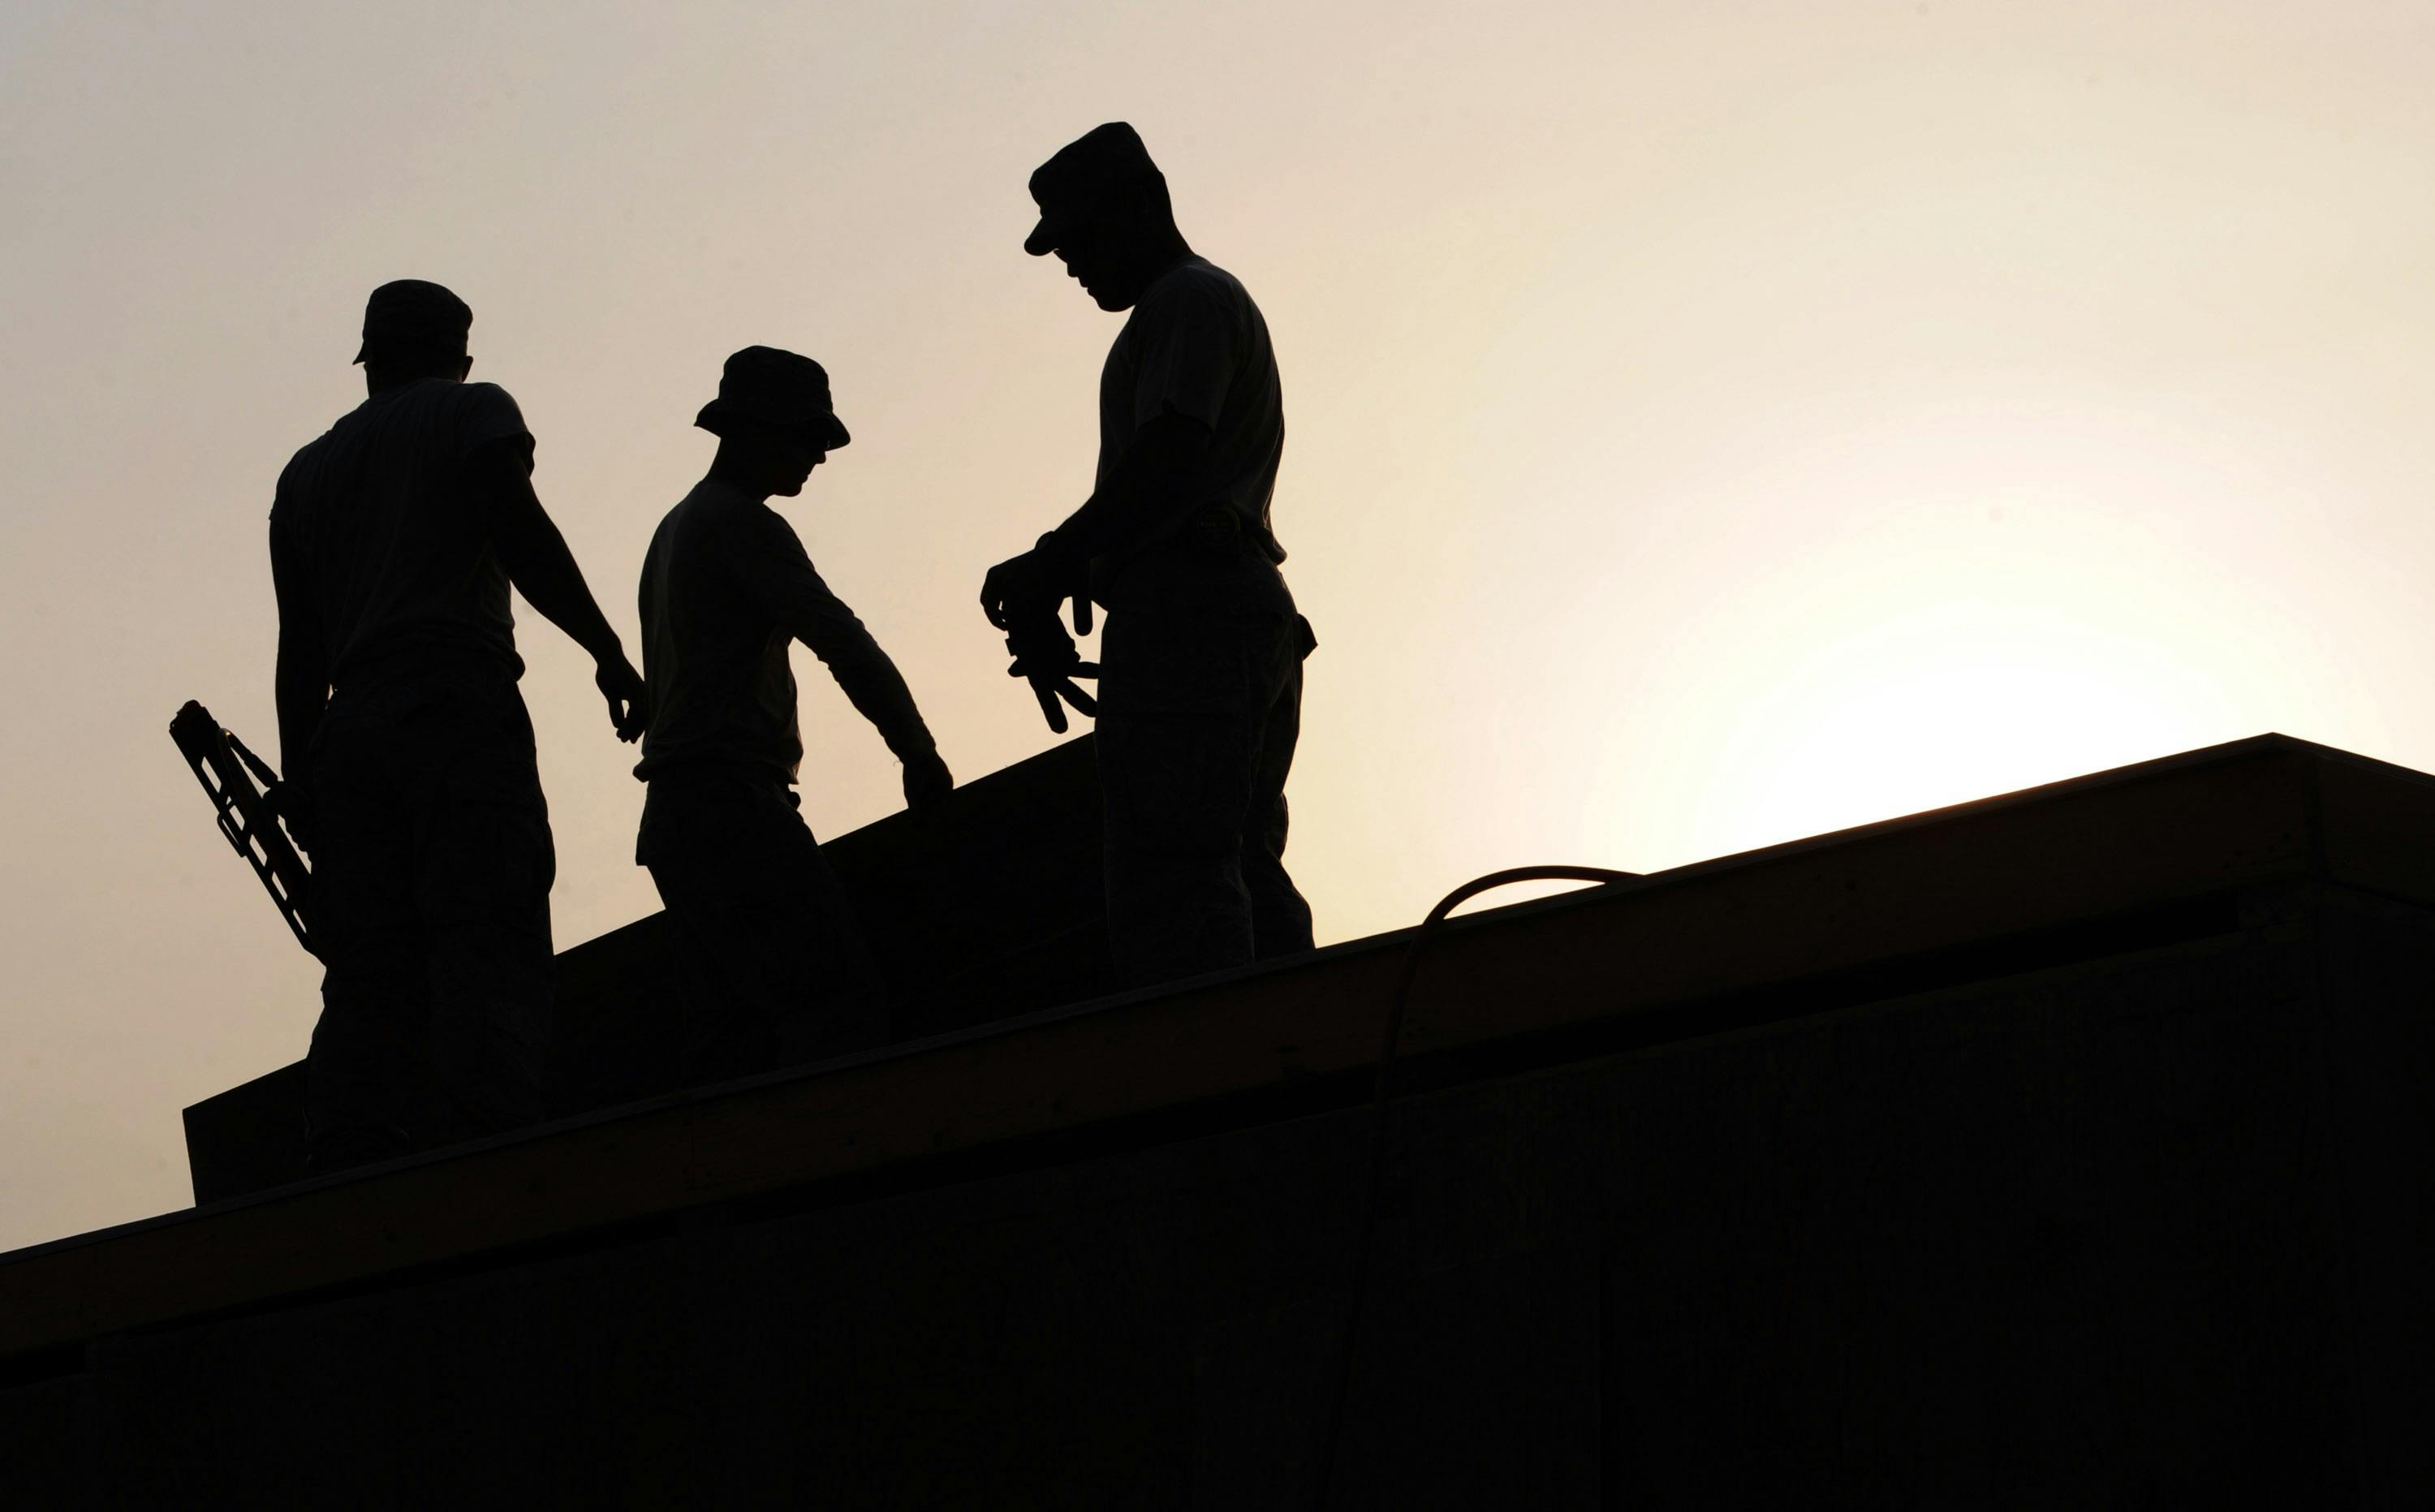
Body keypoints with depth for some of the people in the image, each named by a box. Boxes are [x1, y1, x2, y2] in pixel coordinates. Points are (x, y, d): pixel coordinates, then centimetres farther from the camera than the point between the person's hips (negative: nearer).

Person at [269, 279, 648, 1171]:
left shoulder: (306, 471, 26)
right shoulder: (473, 411, 12)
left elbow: (300, 651, 20)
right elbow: (521, 535, -7)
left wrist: (300, 787, 17)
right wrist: (606, 650, -5)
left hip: (350, 731, 5)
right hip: (460, 712, -5)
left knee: (369, 978, 1)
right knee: (487, 961, -14)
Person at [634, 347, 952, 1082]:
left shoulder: (676, 529, 24)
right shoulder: (742, 526, -7)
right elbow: (843, 643, -15)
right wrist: (919, 752, -8)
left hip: (676, 818, 10)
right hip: (734, 805, -10)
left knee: (739, 1022, 8)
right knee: (842, 1007, -19)